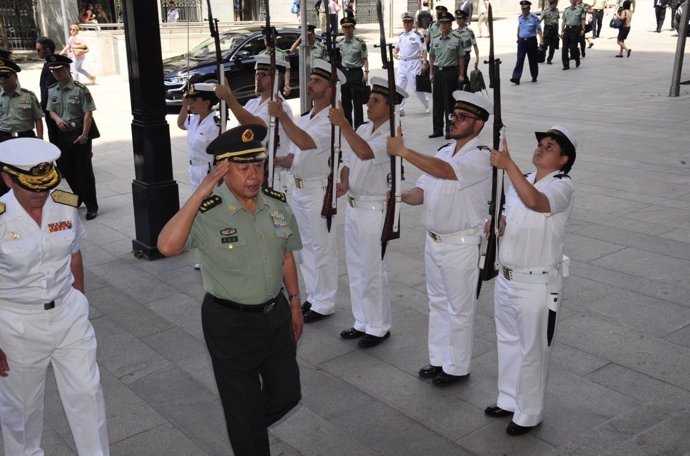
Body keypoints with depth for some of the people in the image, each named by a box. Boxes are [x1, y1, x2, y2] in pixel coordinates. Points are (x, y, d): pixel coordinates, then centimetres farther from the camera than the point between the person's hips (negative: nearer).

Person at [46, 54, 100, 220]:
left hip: (79, 134, -6)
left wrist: (84, 135, -18)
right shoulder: (52, 91, 8)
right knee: (66, 169, 13)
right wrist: (57, 119, -8)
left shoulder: (80, 89, -11)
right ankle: (79, 198, 33)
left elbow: (88, 113, -13)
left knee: (84, 171, -2)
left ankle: (91, 206, 9)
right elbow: (51, 110, 16)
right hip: (62, 136, 6)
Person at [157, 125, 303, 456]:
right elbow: (167, 246, -39)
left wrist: (294, 304, 14)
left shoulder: (278, 206, -4)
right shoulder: (207, 214, -21)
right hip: (230, 325, -5)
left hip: (276, 316, 5)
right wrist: (200, 194, -37)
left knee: (287, 394, 20)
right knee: (244, 408, 12)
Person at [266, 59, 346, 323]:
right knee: (305, 246, 17)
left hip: (318, 190, -9)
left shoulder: (331, 121, -16)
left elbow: (305, 142, -31)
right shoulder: (303, 119, 13)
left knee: (322, 248, 0)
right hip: (298, 188, 9)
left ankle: (324, 303, 11)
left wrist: (281, 116, -32)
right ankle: (313, 296, 30)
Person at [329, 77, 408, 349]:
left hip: (375, 209, -8)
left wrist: (342, 123, -33)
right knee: (355, 268, 16)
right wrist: (343, 184, -3)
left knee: (372, 272, 0)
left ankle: (379, 327, 16)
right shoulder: (362, 130, 9)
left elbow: (365, 152, -34)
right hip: (354, 205, 8)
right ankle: (362, 322, 30)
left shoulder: (391, 135, -16)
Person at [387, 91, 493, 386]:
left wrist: (402, 151, -28)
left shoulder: (480, 156, -16)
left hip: (461, 244, -8)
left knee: (459, 309, 5)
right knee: (438, 303, 18)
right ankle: (438, 359, 33)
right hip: (433, 240, 8)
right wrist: (400, 197, -14)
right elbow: (422, 192, 8)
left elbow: (443, 171, -33)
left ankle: (457, 367, 20)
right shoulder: (443, 152, 11)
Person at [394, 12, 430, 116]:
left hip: (413, 64, -6)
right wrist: (394, 53, 4)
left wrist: (424, 63, -15)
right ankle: (399, 109, 9)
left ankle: (427, 106, 20)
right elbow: (397, 47, 25)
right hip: (402, 64, 6)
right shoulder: (401, 35, 11)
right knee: (399, 87, 3)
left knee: (416, 87, 1)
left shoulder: (417, 35, -8)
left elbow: (424, 50, -9)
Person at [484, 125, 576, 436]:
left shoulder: (561, 186, -16)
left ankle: (529, 414, 24)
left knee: (532, 352, 6)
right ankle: (509, 401, 40)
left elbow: (534, 201, -39)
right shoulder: (520, 180, 8)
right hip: (506, 278, 8)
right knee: (508, 343, 21)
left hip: (538, 284, -8)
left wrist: (508, 165, -43)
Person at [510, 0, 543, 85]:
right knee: (519, 60, -7)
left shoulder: (534, 18, -9)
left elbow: (539, 29, -10)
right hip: (521, 41, 3)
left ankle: (534, 77, 25)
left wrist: (541, 39, -22)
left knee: (533, 60, 9)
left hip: (531, 41, -3)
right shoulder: (520, 18, 6)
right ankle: (516, 78, -14)